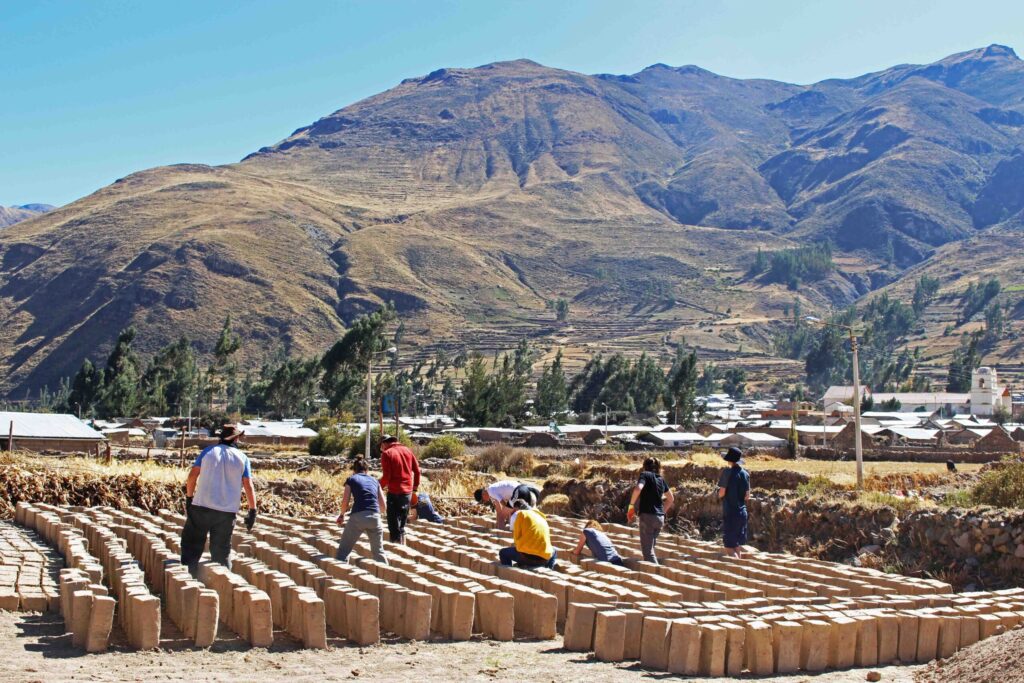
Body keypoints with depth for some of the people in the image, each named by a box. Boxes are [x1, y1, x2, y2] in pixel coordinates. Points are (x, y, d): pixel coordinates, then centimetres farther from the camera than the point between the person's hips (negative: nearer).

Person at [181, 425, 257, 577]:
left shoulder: (208, 451, 6)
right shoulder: (242, 458, 4)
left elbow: (192, 476, 0)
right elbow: (248, 486, -1)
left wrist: (189, 498, 9)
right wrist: (252, 511, 3)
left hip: (201, 507, 0)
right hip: (227, 512, 1)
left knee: (191, 546, 8)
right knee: (222, 551, 9)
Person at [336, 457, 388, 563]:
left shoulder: (351, 480, 15)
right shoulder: (374, 481, 23)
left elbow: (345, 502, 4)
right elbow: (384, 506, 20)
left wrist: (342, 515, 23)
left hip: (358, 516, -3)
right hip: (375, 517, 3)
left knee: (343, 550, 8)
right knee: (378, 551, 18)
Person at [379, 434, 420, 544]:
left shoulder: (386, 454, -6)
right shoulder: (407, 451, 11)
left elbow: (386, 476, -13)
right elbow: (417, 470, 10)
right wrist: (415, 487, 17)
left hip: (394, 492, -6)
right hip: (408, 491, 6)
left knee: (394, 524, 0)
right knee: (402, 524, 17)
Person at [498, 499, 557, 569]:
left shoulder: (521, 513, 6)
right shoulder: (542, 517, 24)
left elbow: (517, 536, 2)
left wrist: (515, 544, 24)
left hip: (526, 556, -5)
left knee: (503, 553, 20)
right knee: (554, 551, 38)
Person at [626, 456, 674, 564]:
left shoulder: (645, 475, -3)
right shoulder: (661, 479, 16)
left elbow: (638, 488, -22)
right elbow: (671, 498, 24)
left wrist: (631, 505, -11)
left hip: (647, 515, -7)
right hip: (660, 518, 7)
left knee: (647, 550, -6)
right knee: (650, 548, 19)